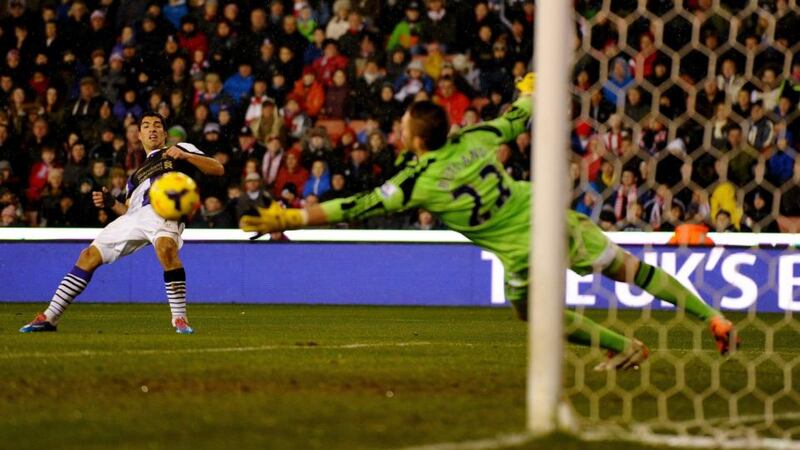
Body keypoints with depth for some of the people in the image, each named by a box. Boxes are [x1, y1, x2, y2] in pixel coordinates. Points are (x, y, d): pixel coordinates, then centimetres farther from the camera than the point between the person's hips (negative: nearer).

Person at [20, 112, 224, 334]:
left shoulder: (180, 149, 21)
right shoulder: (137, 173, 37)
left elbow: (218, 169, 9)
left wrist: (185, 156, -7)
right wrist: (110, 203, 9)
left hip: (164, 210, -7)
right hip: (134, 216, 7)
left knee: (166, 247, -39)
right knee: (89, 256, 1)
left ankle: (180, 319, -31)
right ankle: (49, 318, 7)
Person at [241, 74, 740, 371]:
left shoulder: (417, 182, -9)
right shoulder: (474, 140, 2)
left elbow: (354, 209, -7)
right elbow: (515, 121, 23)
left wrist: (288, 218, -3)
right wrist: (530, 93, 45)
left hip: (523, 253, -4)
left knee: (535, 312, 24)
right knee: (626, 266, 11)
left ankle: (625, 348, 24)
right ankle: (713, 317, 10)